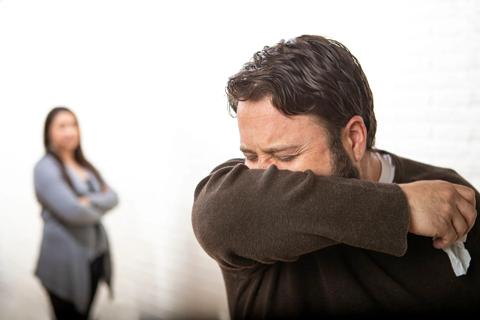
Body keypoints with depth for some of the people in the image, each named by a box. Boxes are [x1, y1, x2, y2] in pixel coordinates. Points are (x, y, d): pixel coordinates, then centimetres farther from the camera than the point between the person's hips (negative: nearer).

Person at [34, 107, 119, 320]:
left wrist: (90, 202, -16)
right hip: (65, 258, -7)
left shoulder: (85, 166, 12)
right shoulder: (45, 168, -11)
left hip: (96, 254, 7)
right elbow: (73, 211, -21)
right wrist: (99, 207, -3)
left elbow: (112, 197, 2)